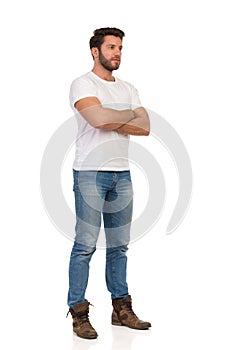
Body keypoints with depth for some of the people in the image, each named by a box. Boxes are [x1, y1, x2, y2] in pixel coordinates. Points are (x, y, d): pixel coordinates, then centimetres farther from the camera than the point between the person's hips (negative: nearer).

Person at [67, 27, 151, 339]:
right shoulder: (83, 84, -2)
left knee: (119, 245, 10)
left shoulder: (128, 89, 16)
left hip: (122, 174, 6)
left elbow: (145, 127, 3)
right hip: (90, 173, -6)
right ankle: (79, 313, 2)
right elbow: (99, 118, -21)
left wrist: (111, 122, -9)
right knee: (86, 245, -5)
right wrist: (129, 115, -3)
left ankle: (122, 308, 18)